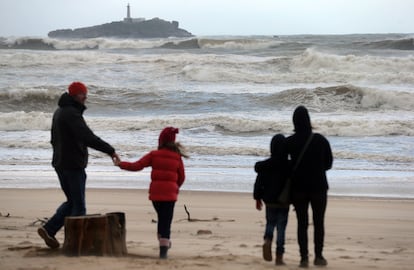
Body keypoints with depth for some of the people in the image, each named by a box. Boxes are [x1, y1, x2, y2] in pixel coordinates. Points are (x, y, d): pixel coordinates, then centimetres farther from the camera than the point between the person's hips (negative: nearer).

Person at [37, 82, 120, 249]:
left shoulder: (59, 112, 16)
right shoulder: (72, 113, -17)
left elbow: (54, 139, 25)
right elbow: (88, 137, -29)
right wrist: (110, 150, -31)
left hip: (60, 164, 9)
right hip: (73, 165, -9)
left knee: (72, 202, 17)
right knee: (79, 205, -1)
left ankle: (49, 229, 8)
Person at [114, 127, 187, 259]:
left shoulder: (154, 155, -1)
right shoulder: (177, 157, 4)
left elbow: (136, 166, -4)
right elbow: (182, 177, 10)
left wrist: (121, 164, 6)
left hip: (156, 192, 1)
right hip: (170, 193, -1)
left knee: (161, 217, 21)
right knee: (166, 221, 0)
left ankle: (163, 243, 31)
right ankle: (163, 248, -10)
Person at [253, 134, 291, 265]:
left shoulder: (264, 165, -6)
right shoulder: (289, 166, -9)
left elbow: (259, 183, -1)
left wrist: (258, 198, 12)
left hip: (270, 200, 1)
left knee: (270, 223, 20)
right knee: (281, 227, 5)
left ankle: (267, 240, -12)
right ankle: (279, 257, 2)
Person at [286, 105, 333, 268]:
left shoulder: (289, 142, -6)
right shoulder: (320, 140, -6)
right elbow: (329, 163, 2)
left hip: (298, 187, 1)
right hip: (318, 186, -1)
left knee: (302, 224, 6)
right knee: (319, 223, 9)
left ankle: (304, 258, 2)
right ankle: (318, 256, 8)